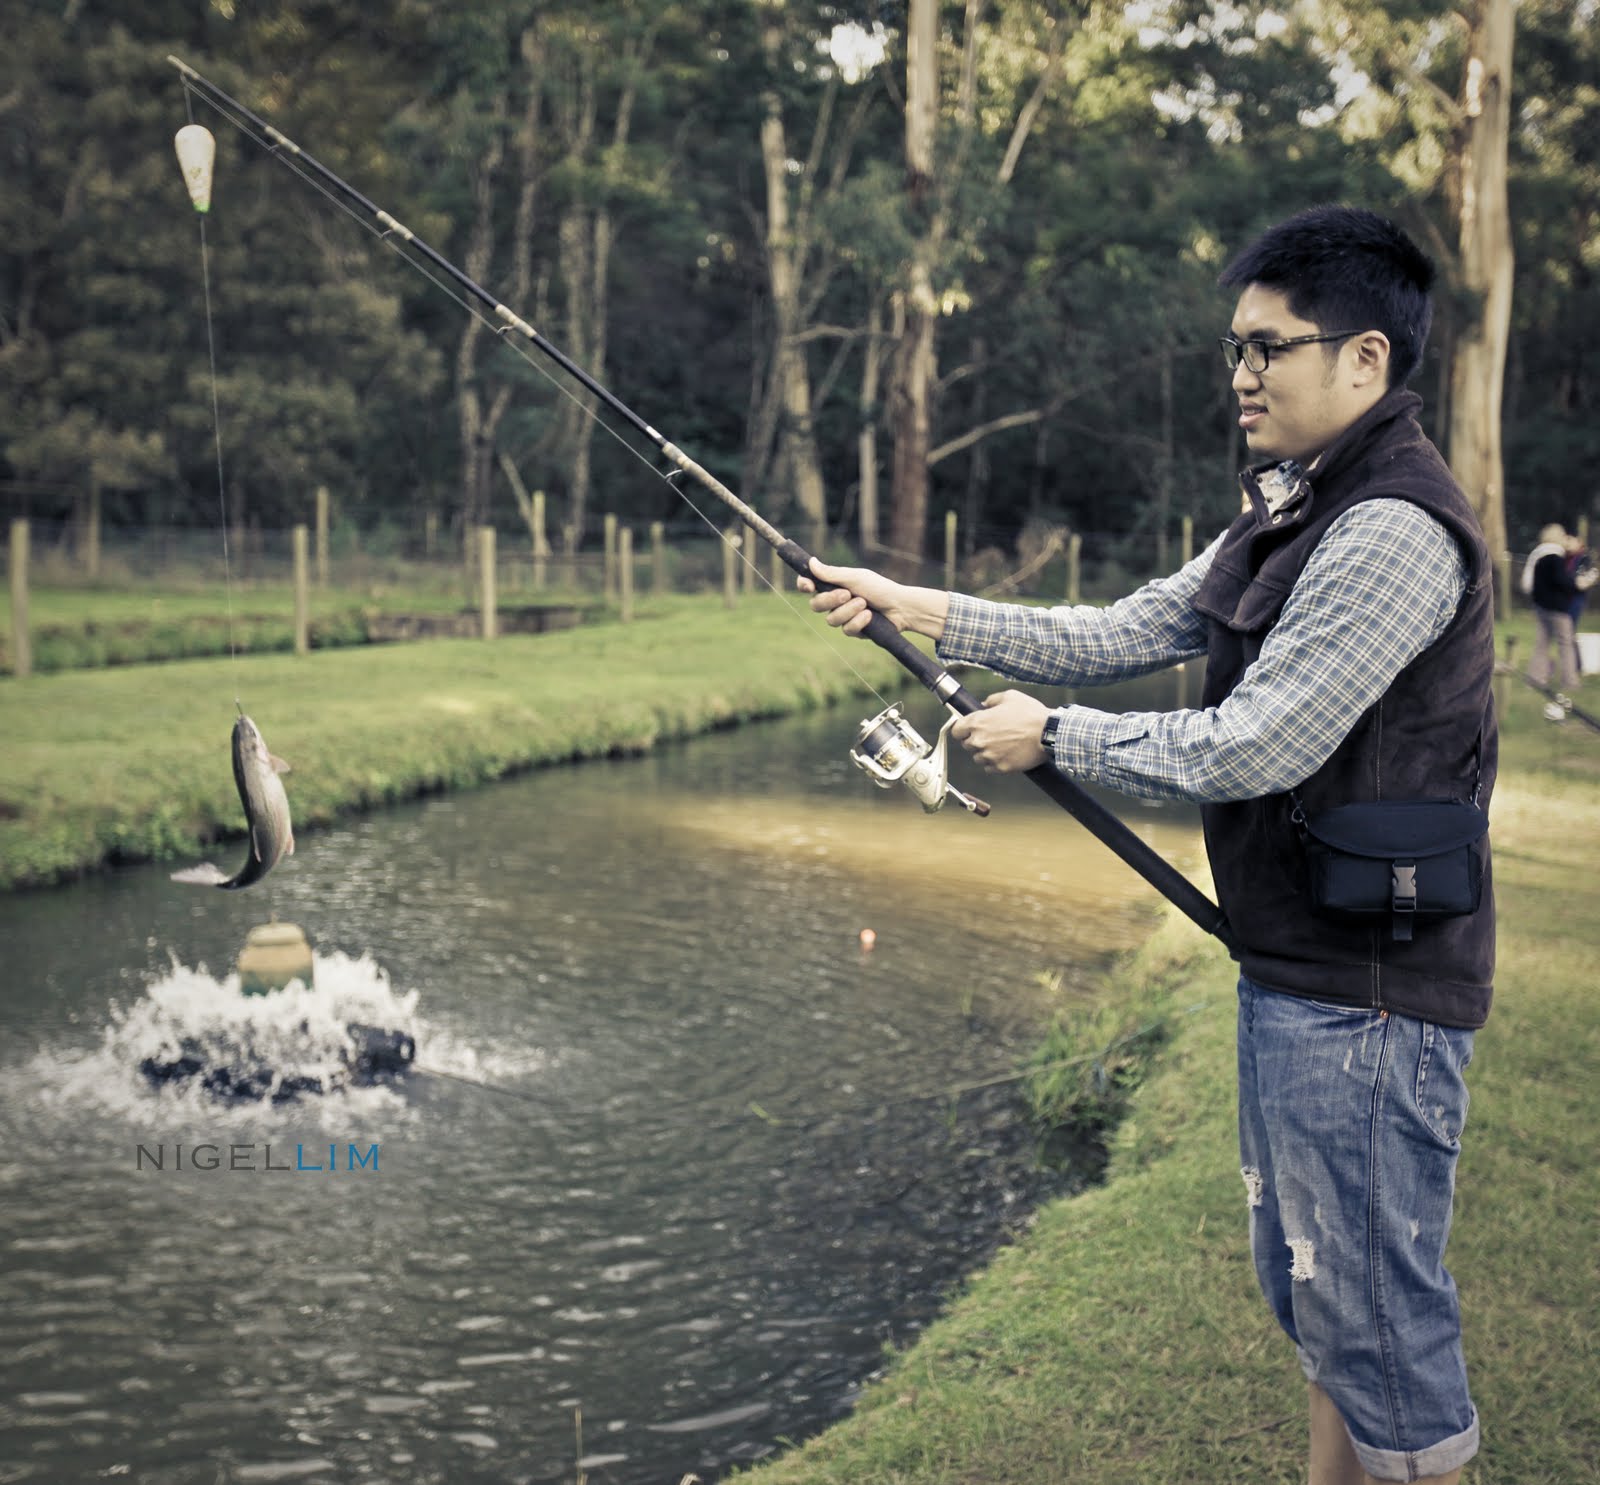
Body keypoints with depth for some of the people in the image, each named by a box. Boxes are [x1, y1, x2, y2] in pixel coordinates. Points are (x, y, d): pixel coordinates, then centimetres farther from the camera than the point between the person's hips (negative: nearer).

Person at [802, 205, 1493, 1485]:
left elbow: (1253, 749, -24)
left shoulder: (1395, 531, -20)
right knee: (1312, 1288, 21)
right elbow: (1122, 637, 14)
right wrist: (913, 608, 8)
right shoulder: (1291, 515, 13)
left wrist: (1051, 738, -12)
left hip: (1366, 989, -10)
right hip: (1297, 967, 10)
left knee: (1374, 1301, 1)